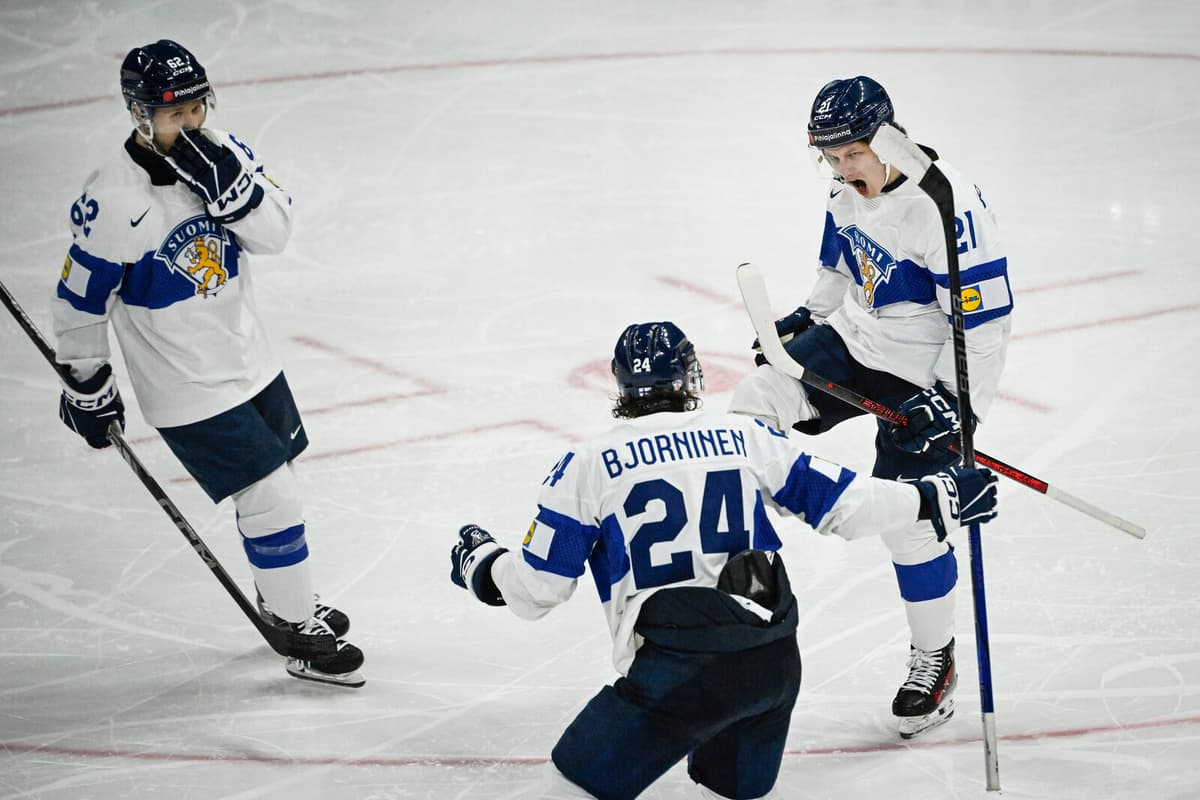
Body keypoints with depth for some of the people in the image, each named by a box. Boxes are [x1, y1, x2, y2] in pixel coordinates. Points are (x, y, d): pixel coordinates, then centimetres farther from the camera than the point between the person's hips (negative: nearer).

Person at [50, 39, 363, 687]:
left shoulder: (218, 151, -5)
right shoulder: (112, 200, -24)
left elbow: (274, 230, -9)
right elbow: (81, 298, -13)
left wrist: (228, 185, -26)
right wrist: (87, 385, -5)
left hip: (249, 358, 7)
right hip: (188, 389, -7)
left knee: (274, 483, 21)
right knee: (272, 500, -6)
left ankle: (282, 598, 44)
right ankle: (302, 637, 9)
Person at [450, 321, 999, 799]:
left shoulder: (588, 467, 3)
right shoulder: (743, 437, 12)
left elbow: (535, 589, 6)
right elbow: (843, 501, 14)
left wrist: (478, 561, 26)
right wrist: (936, 501, 27)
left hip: (677, 673, -5)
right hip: (775, 662, 5)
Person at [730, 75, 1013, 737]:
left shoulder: (948, 207, -29)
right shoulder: (852, 185, -4)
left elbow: (982, 320, -26)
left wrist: (954, 401, -29)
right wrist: (810, 316, 20)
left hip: (924, 375, -7)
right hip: (853, 339, 7)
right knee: (758, 402, -6)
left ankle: (935, 659, 16)